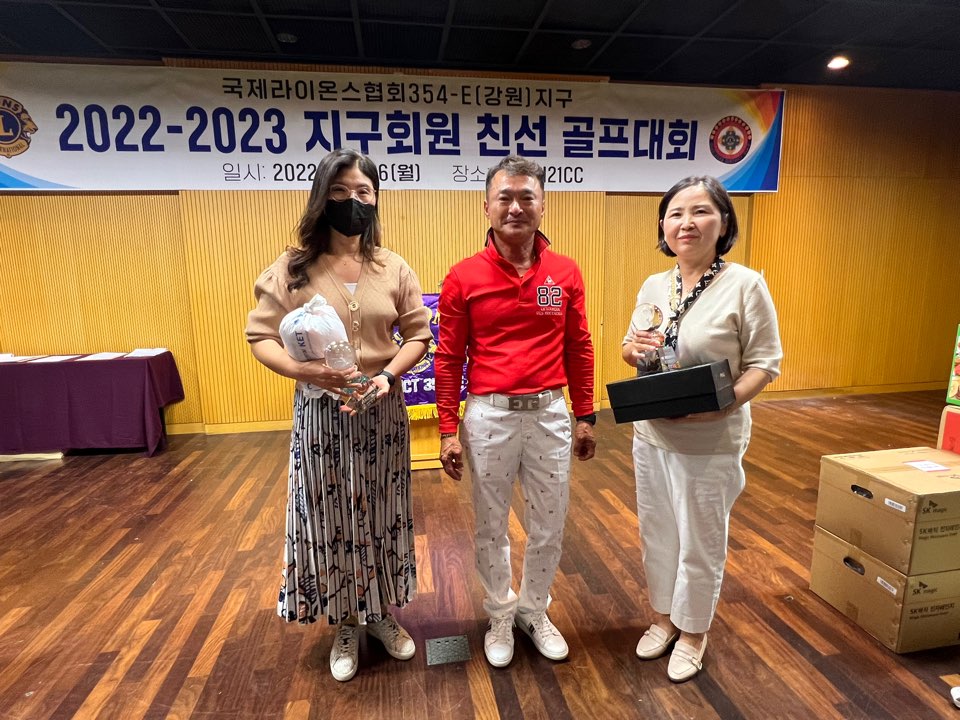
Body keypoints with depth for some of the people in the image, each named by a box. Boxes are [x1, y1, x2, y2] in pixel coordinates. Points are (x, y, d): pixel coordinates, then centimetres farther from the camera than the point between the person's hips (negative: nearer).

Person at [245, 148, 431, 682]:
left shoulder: (394, 268, 1)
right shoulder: (293, 268, -4)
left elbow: (419, 335, 3)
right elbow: (261, 337, -5)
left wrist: (389, 373, -15)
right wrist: (304, 371, -24)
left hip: (383, 412, 2)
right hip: (320, 413, -1)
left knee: (381, 513, 13)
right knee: (329, 517, 10)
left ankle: (382, 614, 38)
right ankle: (345, 625, 34)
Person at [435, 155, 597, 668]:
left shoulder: (566, 274, 0)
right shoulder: (464, 277, -6)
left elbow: (579, 350, 6)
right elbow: (449, 358, -2)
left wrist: (585, 417, 7)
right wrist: (448, 430, -3)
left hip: (549, 413, 2)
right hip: (489, 416, -1)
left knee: (549, 526, 15)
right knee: (491, 526, 16)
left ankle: (534, 610, 42)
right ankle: (500, 615, 41)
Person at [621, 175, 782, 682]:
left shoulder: (745, 284, -12)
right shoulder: (653, 286, 3)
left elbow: (764, 364, -11)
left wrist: (723, 403, -26)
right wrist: (634, 348, -12)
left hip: (712, 442, -5)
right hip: (651, 434, 5)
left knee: (700, 541, 13)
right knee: (657, 532, 19)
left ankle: (693, 631, 38)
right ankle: (663, 616, 43)